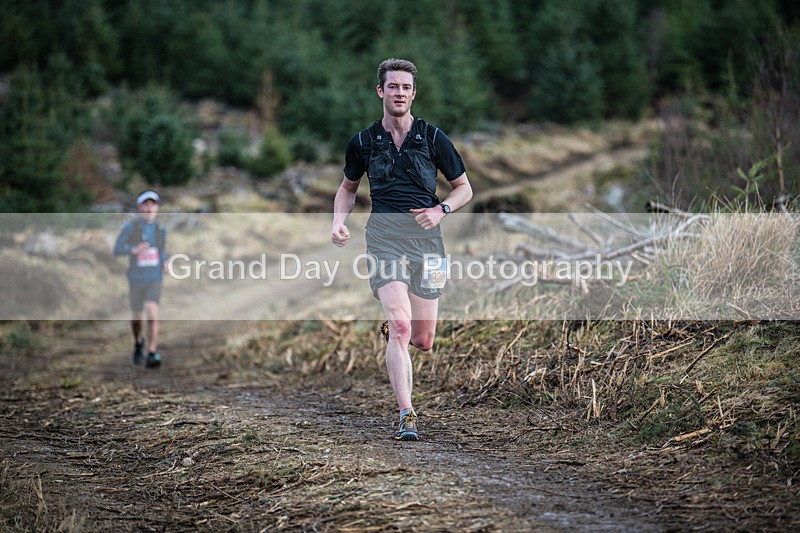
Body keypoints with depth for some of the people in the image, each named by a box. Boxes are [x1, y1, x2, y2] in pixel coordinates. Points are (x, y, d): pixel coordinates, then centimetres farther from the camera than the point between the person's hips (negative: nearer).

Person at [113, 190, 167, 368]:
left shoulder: (161, 229, 0)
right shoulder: (130, 227, -11)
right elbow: (117, 250, -9)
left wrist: (165, 262, -4)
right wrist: (134, 250, -27)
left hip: (155, 280, 1)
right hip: (136, 280, 0)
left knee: (152, 314, -19)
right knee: (138, 318, 13)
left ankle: (152, 354, -19)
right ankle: (138, 342, 46)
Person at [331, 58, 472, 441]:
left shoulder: (432, 137, 4)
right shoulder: (362, 142, 7)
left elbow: (464, 187, 11)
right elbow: (348, 187, 23)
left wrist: (440, 210, -9)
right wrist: (339, 222, 5)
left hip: (426, 237, 1)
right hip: (384, 238, -1)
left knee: (423, 341, 5)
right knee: (401, 327, -21)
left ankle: (391, 329, 42)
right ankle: (406, 415, -19)